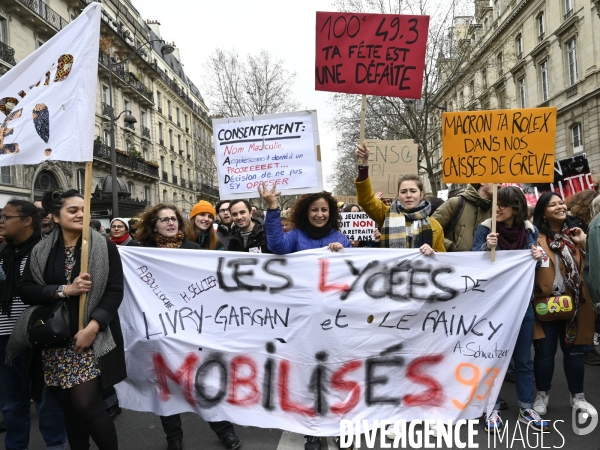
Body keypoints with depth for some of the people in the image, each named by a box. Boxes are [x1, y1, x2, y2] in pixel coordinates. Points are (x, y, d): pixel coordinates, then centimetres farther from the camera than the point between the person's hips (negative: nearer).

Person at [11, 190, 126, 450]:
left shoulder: (105, 247, -2)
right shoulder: (41, 251, 7)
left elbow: (115, 291, -6)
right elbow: (24, 290, 0)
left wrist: (92, 327, -16)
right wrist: (65, 290, -14)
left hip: (91, 340, -3)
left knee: (87, 407, -8)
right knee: (69, 409, 11)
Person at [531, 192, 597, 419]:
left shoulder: (573, 234, 11)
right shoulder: (536, 236, -4)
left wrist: (584, 244, -5)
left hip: (574, 304, 4)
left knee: (574, 350, 12)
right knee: (545, 352, 6)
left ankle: (577, 396, 29)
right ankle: (543, 394, 25)